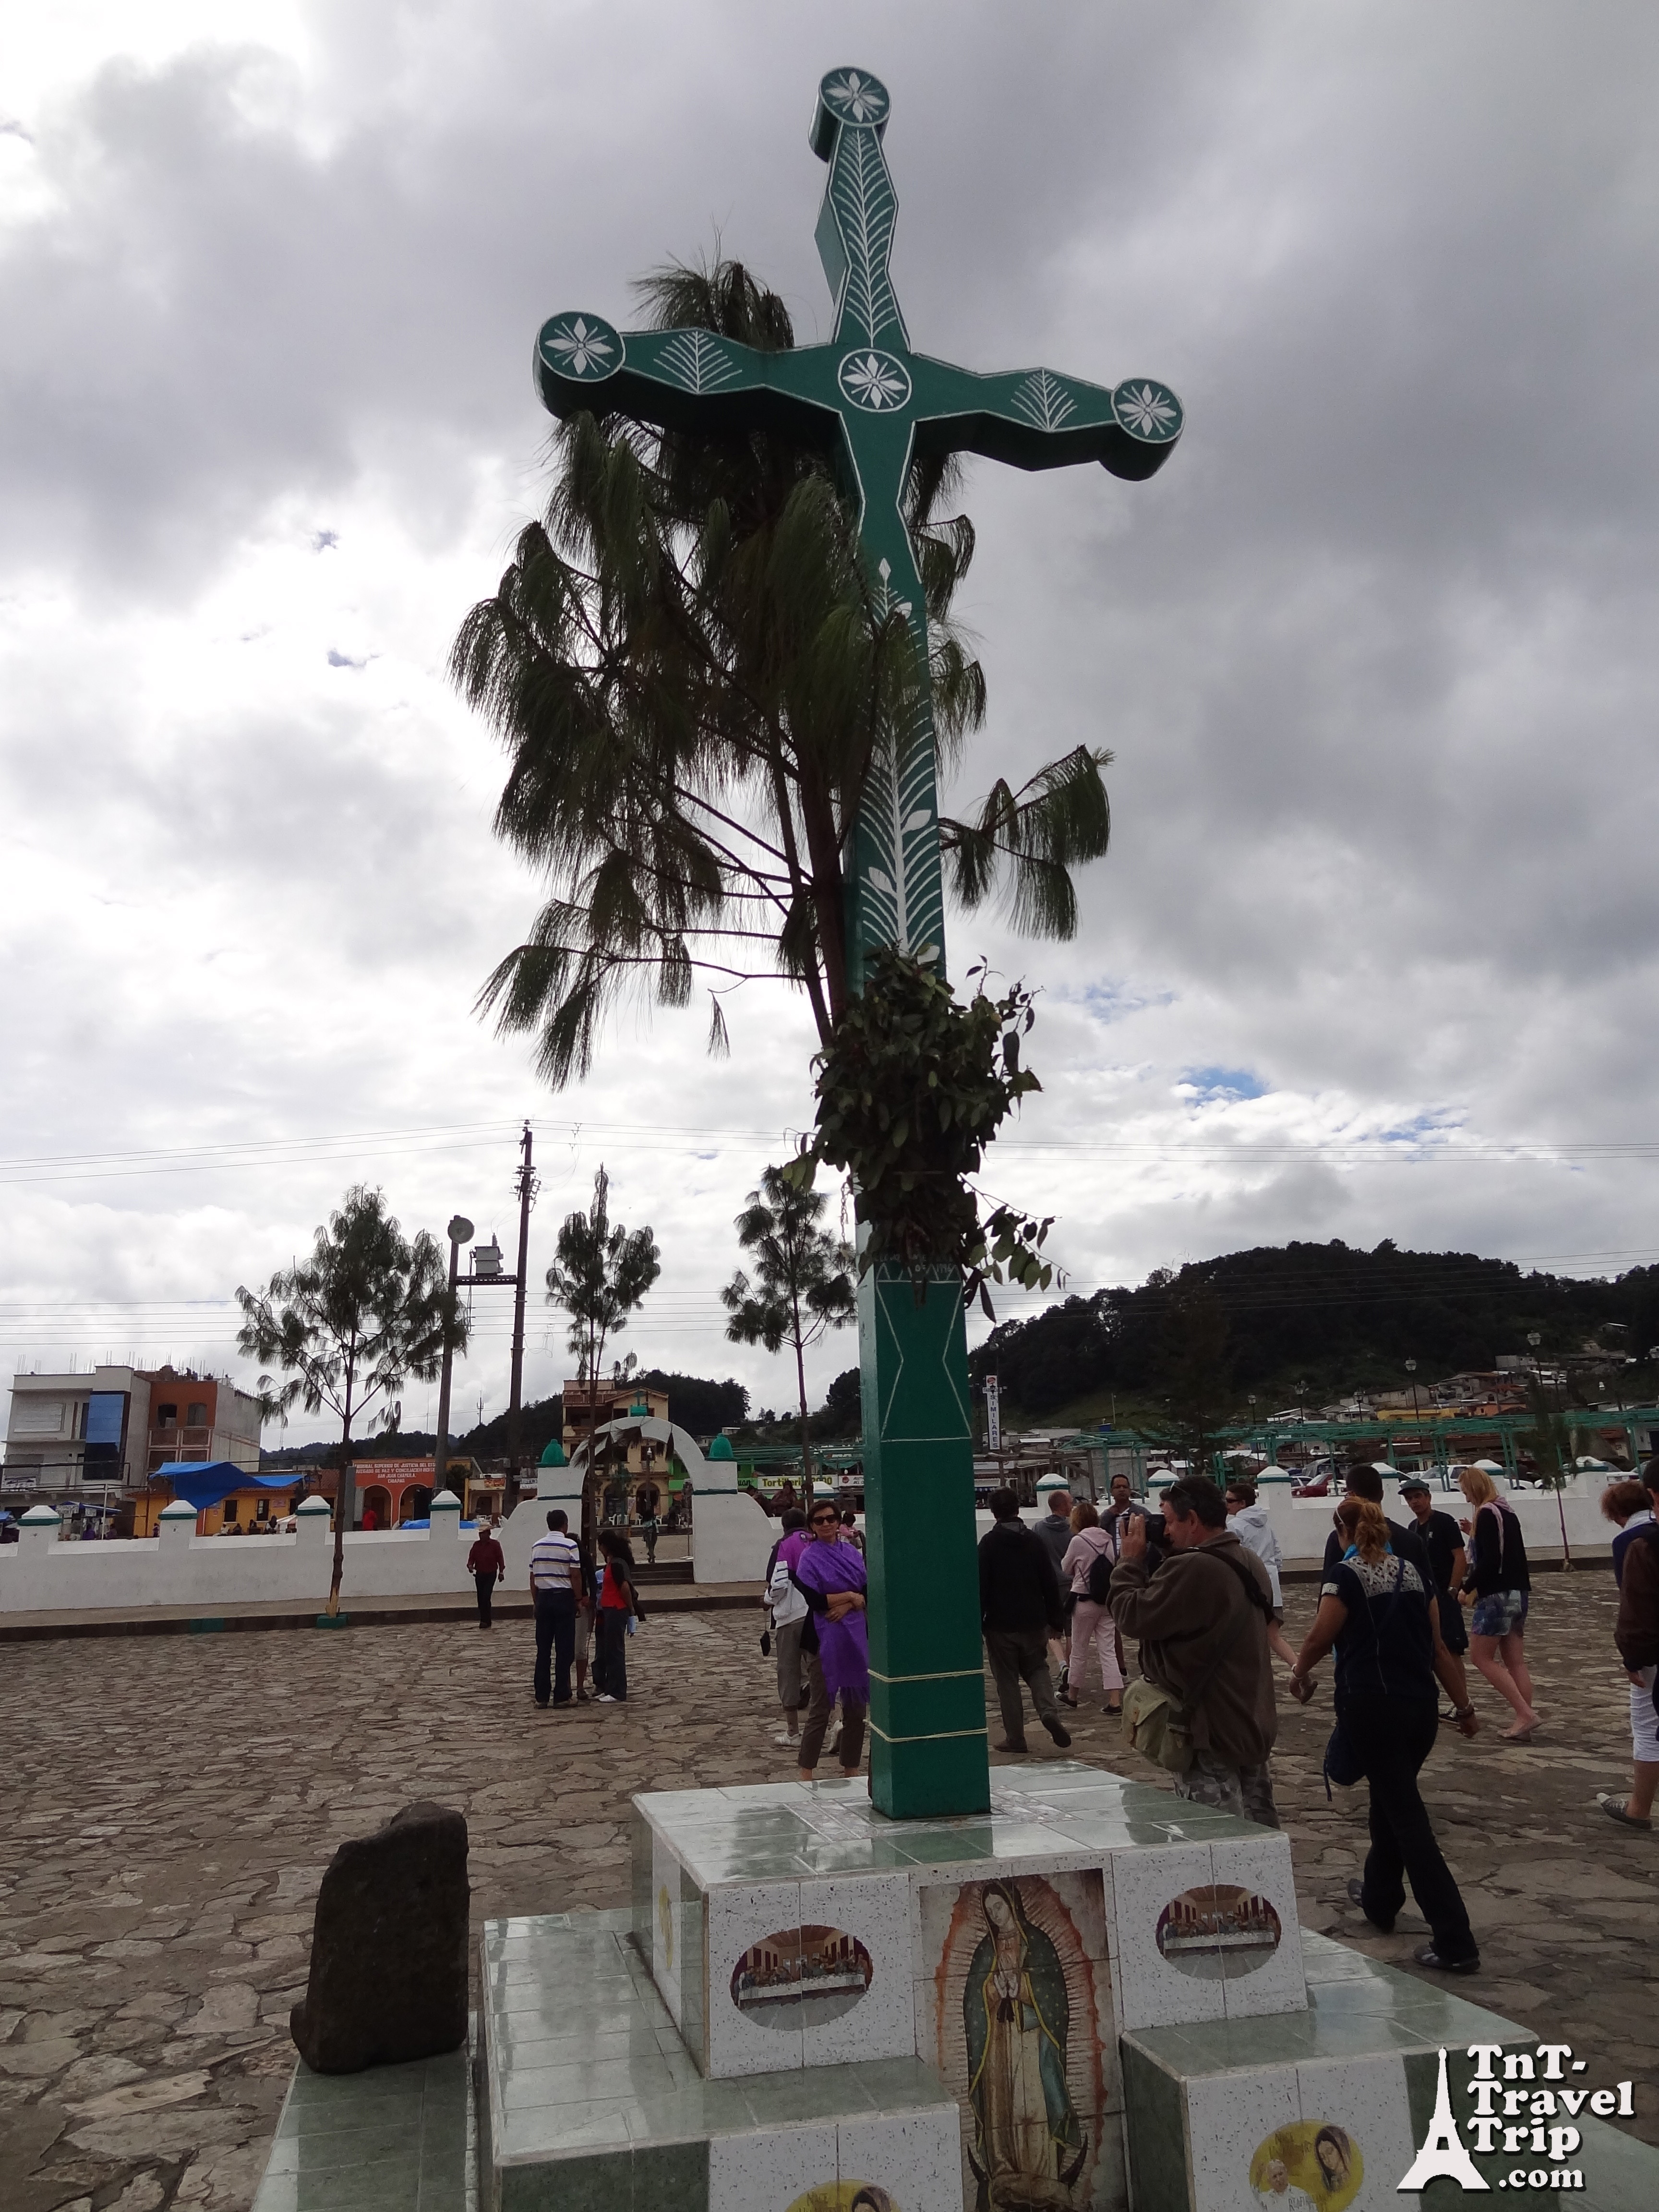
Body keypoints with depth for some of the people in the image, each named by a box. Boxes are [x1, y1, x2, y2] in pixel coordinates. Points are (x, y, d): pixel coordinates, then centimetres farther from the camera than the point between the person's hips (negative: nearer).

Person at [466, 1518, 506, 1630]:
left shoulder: (495, 1545, -7)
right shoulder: (476, 1545, 5)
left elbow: (500, 1559, -2)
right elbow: (471, 1557, 5)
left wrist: (501, 1572, -2)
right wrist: (470, 1566, -15)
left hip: (491, 1574, -5)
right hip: (479, 1574, 5)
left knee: (486, 1597, -13)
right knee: (480, 1599, 7)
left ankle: (485, 1621, -7)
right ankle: (486, 1621, 16)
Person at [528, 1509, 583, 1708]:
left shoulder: (537, 1546, 8)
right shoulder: (570, 1546, -8)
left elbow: (533, 1578, 9)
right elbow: (575, 1576, -11)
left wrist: (537, 1602, 16)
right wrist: (579, 1600, -2)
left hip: (543, 1598, 5)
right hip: (564, 1598, -5)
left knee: (543, 1649, 8)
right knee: (564, 1649, 1)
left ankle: (541, 1696, 10)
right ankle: (561, 1696, 2)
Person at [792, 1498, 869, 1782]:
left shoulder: (852, 1553, 8)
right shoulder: (809, 1557, -6)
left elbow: (867, 1592, 3)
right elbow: (815, 1601, -15)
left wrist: (846, 1606, -14)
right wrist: (850, 1596, -9)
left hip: (855, 1638, 5)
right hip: (825, 1639, -5)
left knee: (856, 1707, 10)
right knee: (820, 1709, -1)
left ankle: (851, 1771, 22)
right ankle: (805, 1774, 8)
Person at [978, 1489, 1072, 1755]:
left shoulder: (989, 1543, -8)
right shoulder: (1035, 1540, 2)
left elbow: (981, 1587, -9)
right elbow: (1051, 1583, 3)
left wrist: (977, 1624, -3)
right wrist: (1056, 1620, 10)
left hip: (1000, 1624, -3)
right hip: (1033, 1621, 3)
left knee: (1007, 1679, 6)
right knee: (1037, 1669, 17)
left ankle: (1015, 1737, 6)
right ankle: (1049, 1711, -9)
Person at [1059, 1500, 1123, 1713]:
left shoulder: (1078, 1541, -13)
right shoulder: (1108, 1540, 0)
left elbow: (1066, 1569, 0)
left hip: (1085, 1600, -4)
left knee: (1079, 1651, 11)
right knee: (1108, 1651, 5)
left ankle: (1072, 1694, 26)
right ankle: (1115, 1700, -2)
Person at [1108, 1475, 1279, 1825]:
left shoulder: (1192, 1568, -24)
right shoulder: (1250, 1563, 9)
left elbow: (1132, 1617, -18)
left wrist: (1130, 1561, -4)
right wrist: (1154, 1563, 9)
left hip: (1213, 1732, -10)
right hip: (1254, 1725, 10)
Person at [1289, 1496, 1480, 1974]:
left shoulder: (1346, 1576, -10)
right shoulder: (1413, 1572, 8)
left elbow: (1320, 1638, -11)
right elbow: (1438, 1647, 10)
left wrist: (1298, 1675, 8)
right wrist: (1464, 1705, 16)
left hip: (1372, 1705, -7)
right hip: (1421, 1704, 7)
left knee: (1407, 1816, -1)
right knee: (1393, 1799, 24)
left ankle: (1455, 1942, -3)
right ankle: (1379, 1899, 40)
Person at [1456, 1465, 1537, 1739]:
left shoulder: (1487, 1514, -14)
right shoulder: (1508, 1511, 13)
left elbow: (1489, 1561, -20)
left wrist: (1467, 1588, -11)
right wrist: (1475, 1534, 14)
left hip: (1496, 1595, -9)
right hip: (1518, 1593, 9)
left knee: (1483, 1657, -2)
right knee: (1515, 1662, 9)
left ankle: (1525, 1714, -9)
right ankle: (1525, 1722, 8)